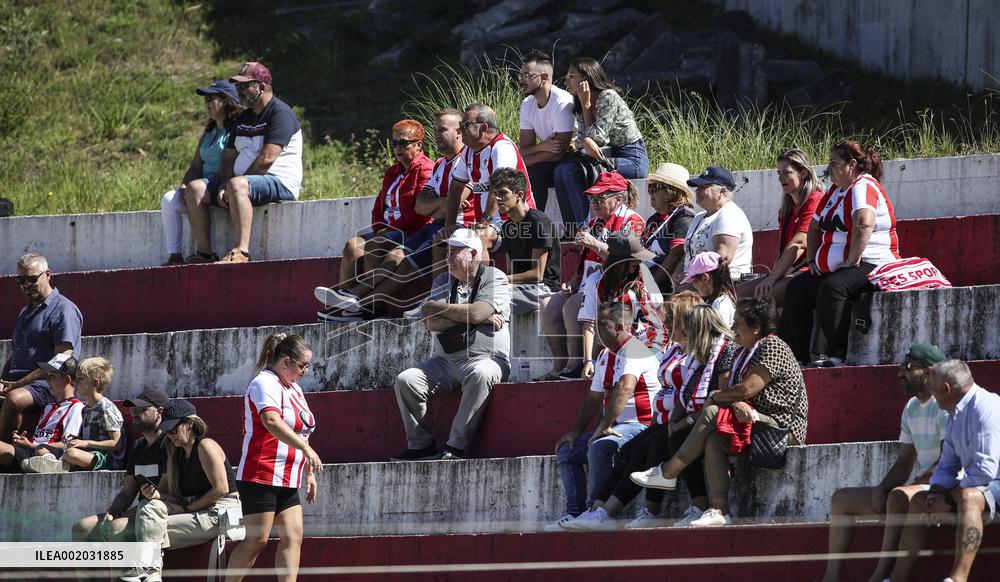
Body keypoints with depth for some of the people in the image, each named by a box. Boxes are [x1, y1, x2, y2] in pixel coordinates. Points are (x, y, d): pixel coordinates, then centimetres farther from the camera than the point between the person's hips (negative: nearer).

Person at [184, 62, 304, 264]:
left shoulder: (280, 113, -9)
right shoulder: (244, 118, 20)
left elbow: (266, 160, -18)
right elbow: (229, 157, 17)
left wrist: (232, 185, -13)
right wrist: (223, 185, -5)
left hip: (279, 183, -9)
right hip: (246, 181, 9)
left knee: (237, 186, -39)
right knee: (194, 189, -4)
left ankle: (242, 252, -47)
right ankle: (203, 253, -13)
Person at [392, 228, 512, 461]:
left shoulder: (494, 279, 2)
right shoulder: (442, 282, 16)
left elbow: (476, 312, -16)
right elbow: (431, 324, -1)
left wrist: (439, 307, -3)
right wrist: (477, 318, -7)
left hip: (485, 358, -5)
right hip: (444, 361, 5)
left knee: (480, 375, -39)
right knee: (405, 380, -17)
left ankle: (456, 447, -38)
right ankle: (421, 445, -13)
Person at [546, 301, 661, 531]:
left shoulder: (634, 351, -14)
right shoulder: (605, 356, 18)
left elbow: (624, 389, -30)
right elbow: (594, 398, 23)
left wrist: (604, 426, -34)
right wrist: (576, 431, 12)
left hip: (641, 425, -11)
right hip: (617, 427, 11)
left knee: (599, 448, -35)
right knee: (566, 450, 6)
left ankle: (597, 511, -32)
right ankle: (576, 512, -2)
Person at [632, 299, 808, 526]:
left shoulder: (773, 347, -9)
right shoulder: (745, 352, 20)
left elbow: (747, 389, -18)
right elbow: (730, 387, 8)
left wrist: (713, 398, -6)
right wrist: (738, 404, -16)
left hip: (784, 429, -9)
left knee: (712, 414, -22)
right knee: (713, 442, -19)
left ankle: (668, 473, -18)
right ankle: (719, 511, -31)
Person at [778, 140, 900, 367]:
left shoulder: (863, 187, -13)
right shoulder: (834, 191, 18)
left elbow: (863, 224, -31)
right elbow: (814, 228, 29)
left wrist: (853, 261, -29)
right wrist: (813, 260, 16)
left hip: (871, 265, -10)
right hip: (835, 268, 10)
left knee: (832, 288, -35)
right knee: (796, 289, 1)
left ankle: (831, 355, -37)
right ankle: (799, 356, -1)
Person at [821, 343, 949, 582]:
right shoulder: (911, 408, 17)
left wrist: (918, 483, -19)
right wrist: (882, 489, 0)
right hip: (918, 488, 10)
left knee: (899, 497, -41)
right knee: (841, 498, 9)